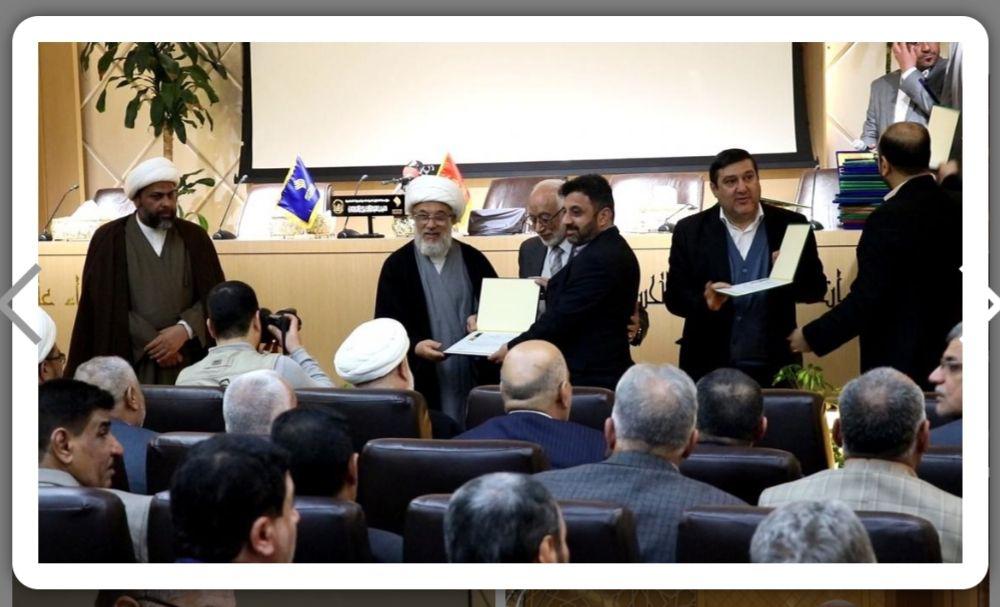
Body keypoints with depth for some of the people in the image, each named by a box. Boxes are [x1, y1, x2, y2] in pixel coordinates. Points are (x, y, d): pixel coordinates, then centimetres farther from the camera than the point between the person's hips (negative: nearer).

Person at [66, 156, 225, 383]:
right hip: (130, 363, -2)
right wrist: (153, 343, -11)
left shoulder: (194, 237, 8)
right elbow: (107, 302, -4)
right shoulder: (108, 239, 1)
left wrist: (185, 330, -14)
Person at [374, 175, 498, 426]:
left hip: (473, 378, 2)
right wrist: (414, 346, -21)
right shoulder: (397, 265, 2)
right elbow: (387, 325, -2)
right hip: (421, 381, -2)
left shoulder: (473, 261, 7)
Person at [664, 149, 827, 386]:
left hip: (774, 369, 0)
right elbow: (673, 296, 1)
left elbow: (817, 289, 3)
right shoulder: (690, 231, 2)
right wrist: (705, 301, -20)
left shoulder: (790, 225, 2)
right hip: (710, 369, 0)